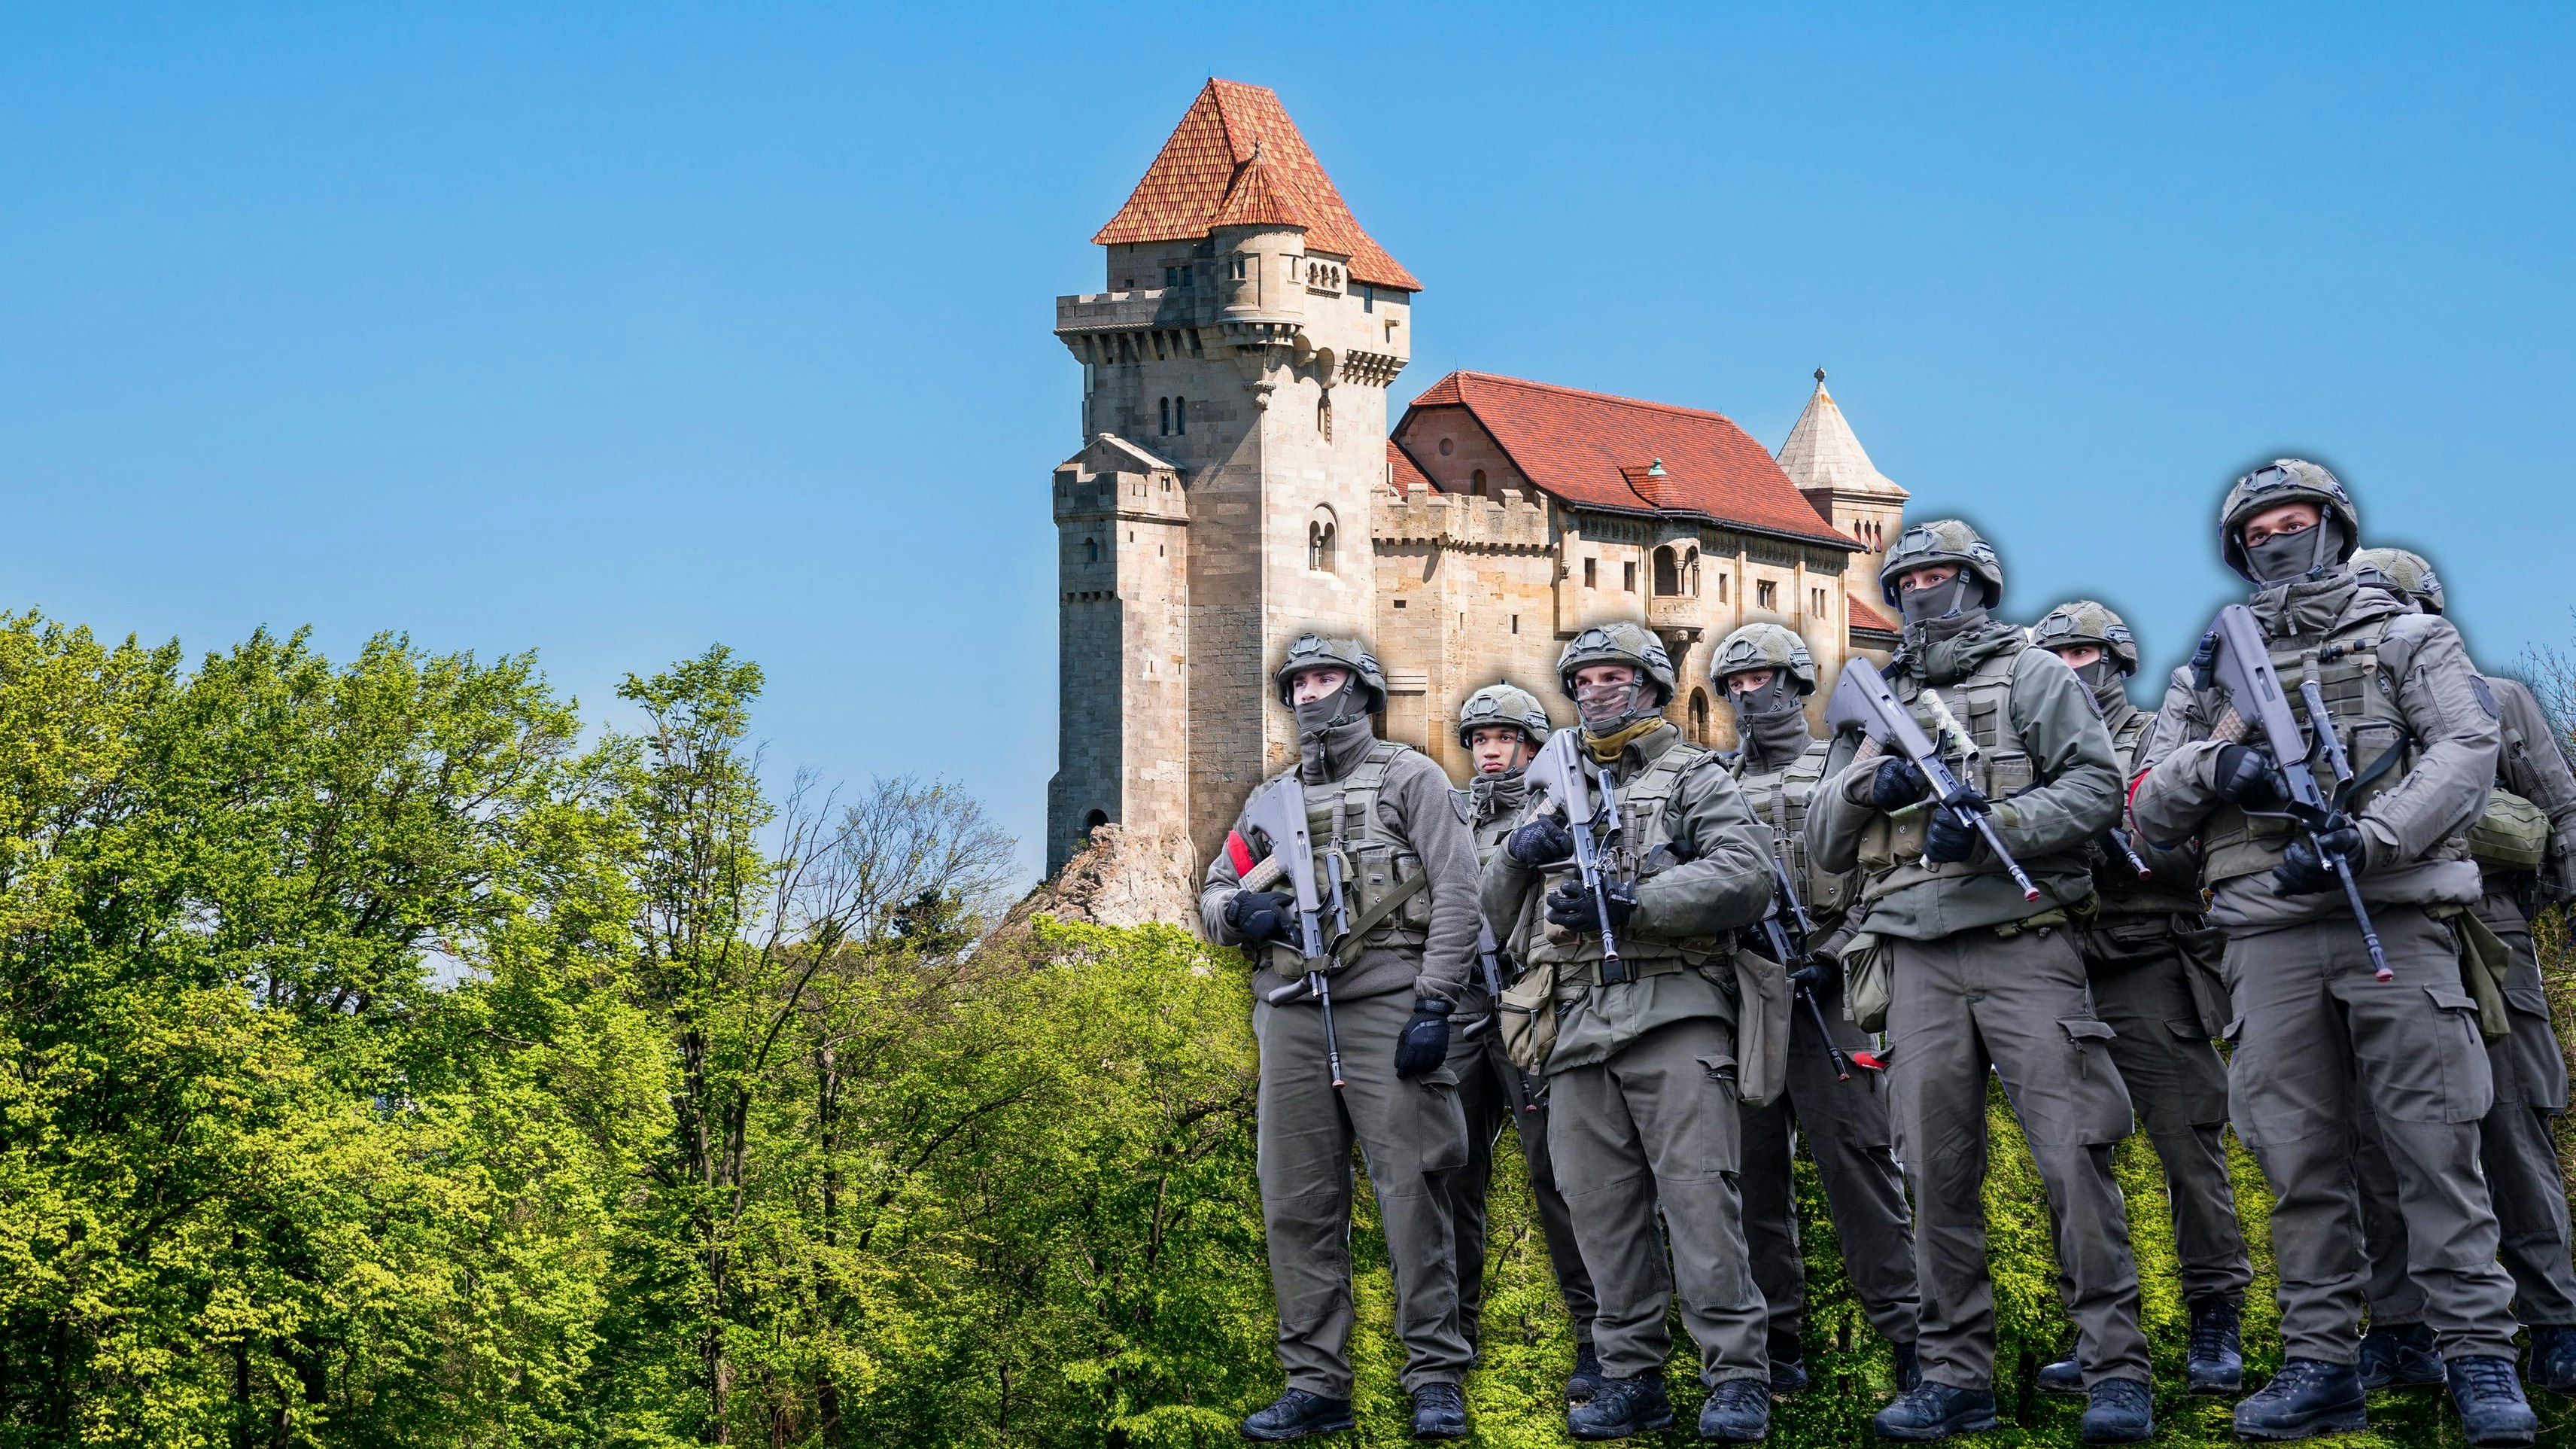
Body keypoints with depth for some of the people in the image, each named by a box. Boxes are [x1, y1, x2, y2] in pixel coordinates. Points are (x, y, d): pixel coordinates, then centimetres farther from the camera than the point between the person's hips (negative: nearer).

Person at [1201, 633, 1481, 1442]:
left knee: (1411, 1194, -7)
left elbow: (1456, 895, -3)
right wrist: (1240, 911, -2)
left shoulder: (1409, 780, 5)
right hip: (1291, 1016, 5)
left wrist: (1434, 1004, -13)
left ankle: (1436, 1379, -3)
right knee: (1297, 1206, 3)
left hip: (1385, 1007, -5)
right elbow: (1213, 895, 23)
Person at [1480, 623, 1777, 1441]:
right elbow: (1497, 918, 24)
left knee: (1698, 1196, -12)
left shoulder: (1694, 778, 9)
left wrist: (1630, 902, -14)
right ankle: (1632, 1377, 8)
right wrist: (1518, 856, 3)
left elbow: (1744, 879, -8)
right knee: (1603, 1210, 2)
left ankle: (1738, 1381, -11)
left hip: (1674, 1012, -5)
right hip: (1580, 1027, 5)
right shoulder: (1554, 797, 25)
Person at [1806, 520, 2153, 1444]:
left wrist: (1994, 825, -16)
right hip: (1918, 960, 4)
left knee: (2073, 1157, -10)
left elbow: (2097, 784, -4)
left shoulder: (2032, 675, 8)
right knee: (1938, 1172, 3)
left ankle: (2116, 1373, -8)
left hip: (2022, 946, -4)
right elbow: (1824, 844, 17)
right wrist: (1865, 784, -4)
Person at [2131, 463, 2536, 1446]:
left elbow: (2466, 753, -3)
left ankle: (2478, 1356, -5)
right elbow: (2150, 811, 15)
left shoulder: (2408, 639, 13)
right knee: (2300, 1161, 2)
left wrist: (2366, 837, -17)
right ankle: (2321, 1366, 6)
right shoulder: (2212, 669, 20)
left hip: (2394, 920, -3)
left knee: (2435, 1144, -7)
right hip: (2270, 941, 3)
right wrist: (2212, 765, -8)